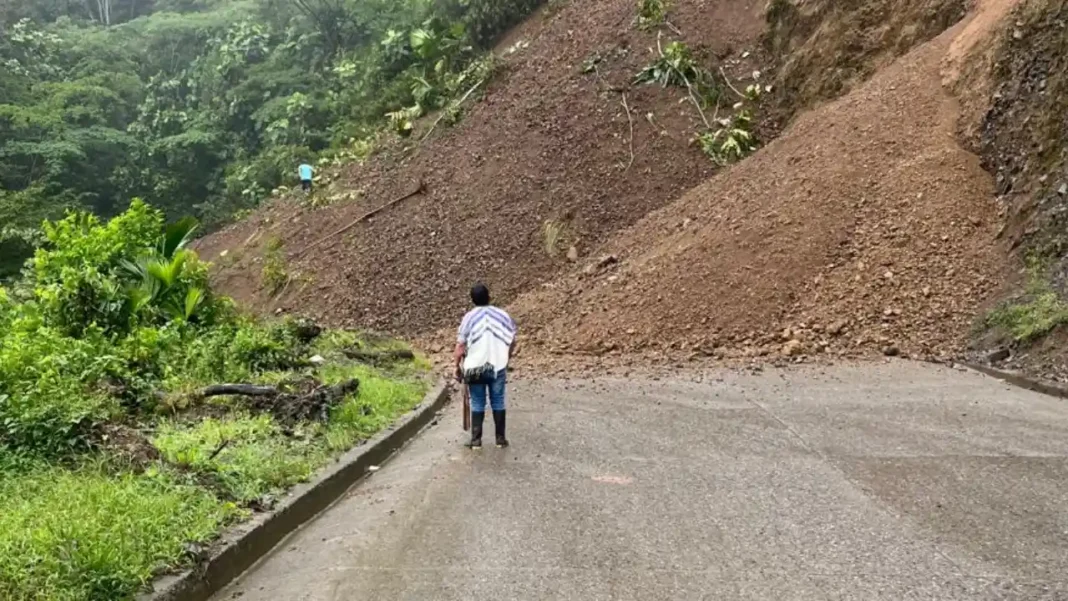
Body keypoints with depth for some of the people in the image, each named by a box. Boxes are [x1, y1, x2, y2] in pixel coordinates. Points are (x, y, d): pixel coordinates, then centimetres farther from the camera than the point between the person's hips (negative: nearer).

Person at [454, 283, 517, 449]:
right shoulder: (503, 315, 1)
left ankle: (476, 440, 9)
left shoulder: (469, 317, -6)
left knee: (477, 404, 7)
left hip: (475, 368, -1)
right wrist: (505, 360, 20)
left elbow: (460, 345, -6)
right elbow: (512, 342, 5)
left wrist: (458, 366, 4)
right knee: (498, 403, 11)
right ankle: (501, 438, 15)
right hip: (498, 367, 2)